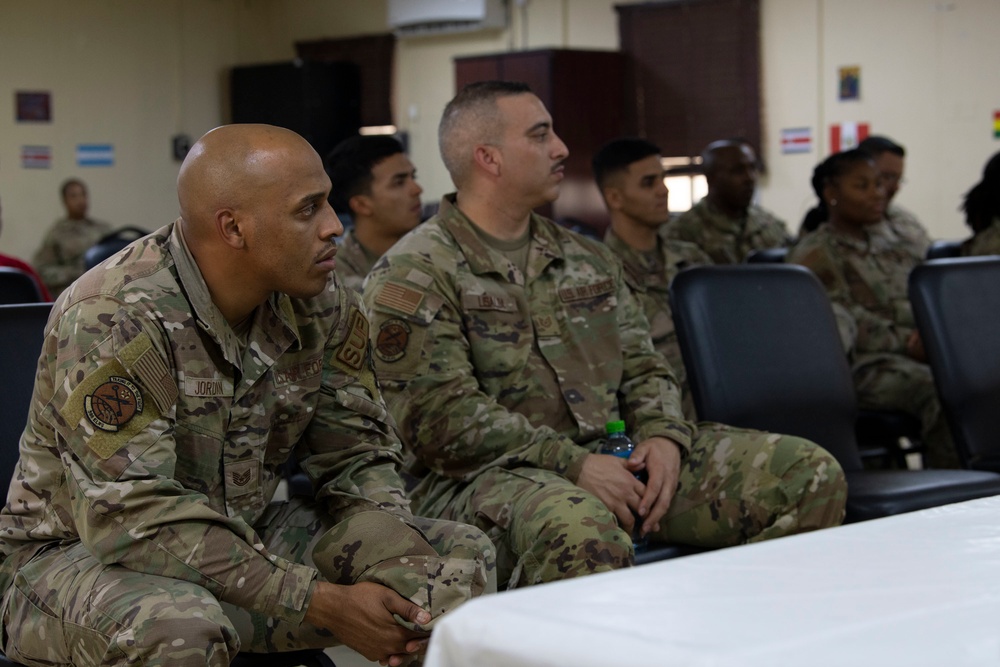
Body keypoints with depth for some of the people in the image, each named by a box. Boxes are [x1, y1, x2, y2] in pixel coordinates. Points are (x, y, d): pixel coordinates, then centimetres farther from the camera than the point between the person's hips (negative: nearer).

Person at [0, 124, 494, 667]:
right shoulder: (115, 320, -25)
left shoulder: (322, 306, -3)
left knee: (460, 558, -6)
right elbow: (133, 518, -29)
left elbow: (357, 456, 4)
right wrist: (322, 603, -30)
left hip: (241, 543, 6)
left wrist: (400, 570, -18)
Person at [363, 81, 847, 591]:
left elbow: (641, 368, 21)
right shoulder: (412, 275, -2)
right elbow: (442, 418, -12)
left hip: (611, 458, 7)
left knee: (809, 475, -6)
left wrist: (663, 435, -3)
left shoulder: (587, 258, 21)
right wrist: (571, 464, -19)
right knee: (579, 527, -43)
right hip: (491, 474, -6)